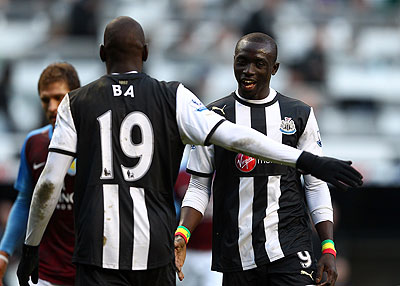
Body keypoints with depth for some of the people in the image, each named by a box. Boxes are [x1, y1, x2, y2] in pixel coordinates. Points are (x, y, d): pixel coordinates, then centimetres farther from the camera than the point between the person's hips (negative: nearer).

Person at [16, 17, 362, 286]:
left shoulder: (77, 103, 4)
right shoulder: (172, 98, 4)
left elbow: (49, 183, 0)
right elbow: (234, 136, -8)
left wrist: (30, 247, 10)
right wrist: (307, 160, -10)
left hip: (99, 248, -1)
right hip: (155, 247, 1)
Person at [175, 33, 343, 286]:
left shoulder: (300, 115, 8)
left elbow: (316, 186, 8)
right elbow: (199, 186, 8)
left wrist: (328, 248, -1)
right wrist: (182, 234, -8)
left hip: (290, 250, -1)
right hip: (236, 254, 1)